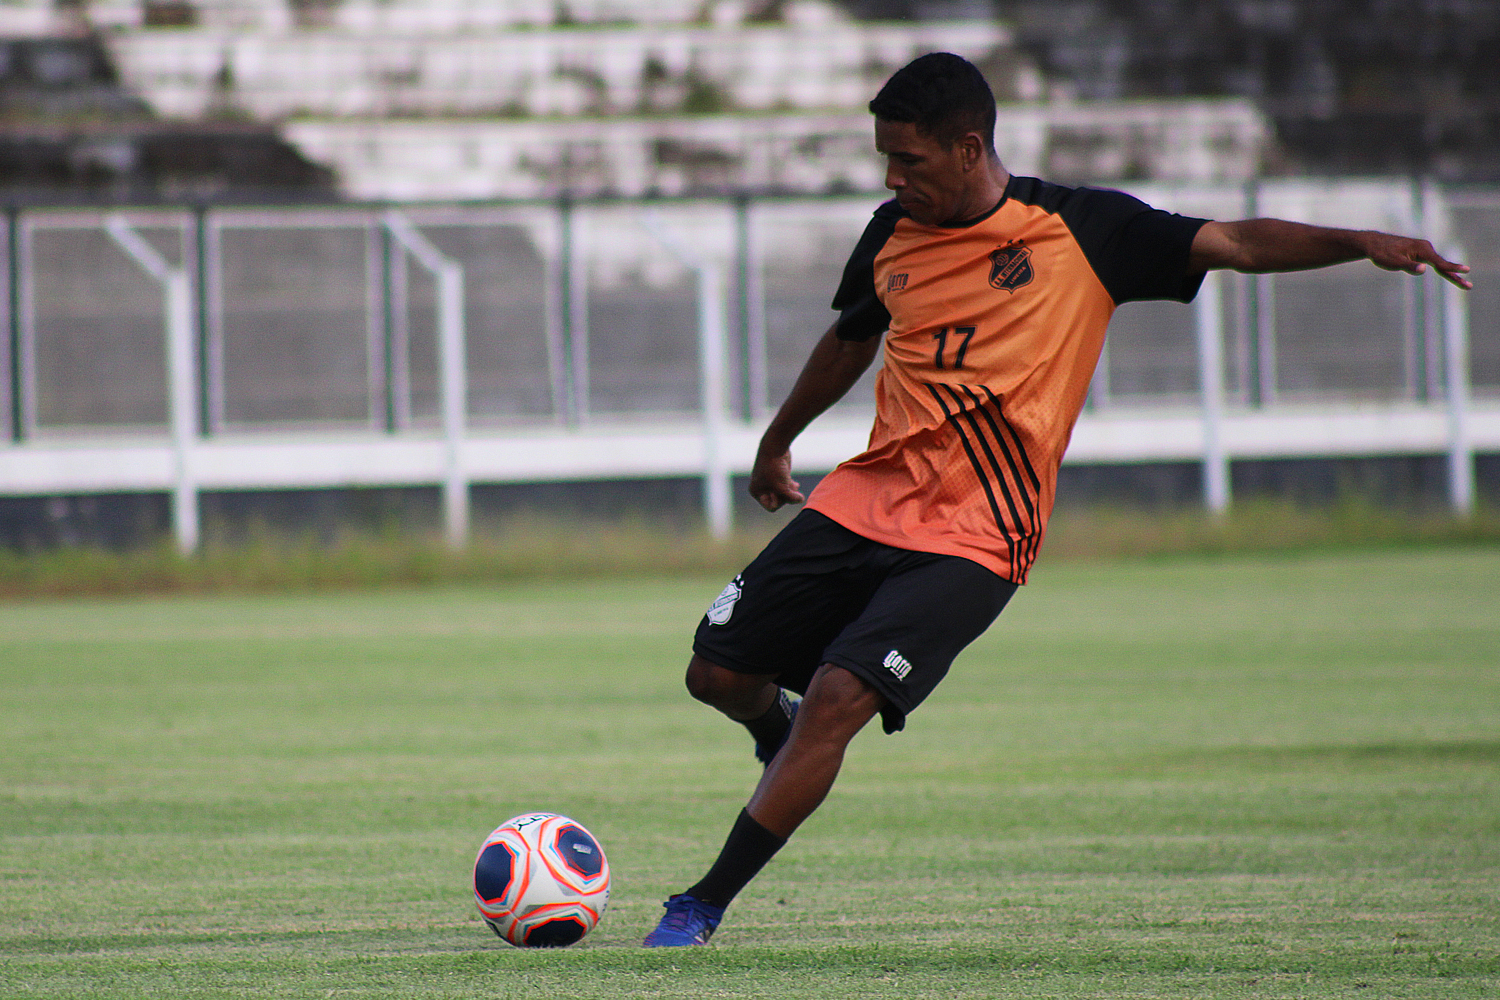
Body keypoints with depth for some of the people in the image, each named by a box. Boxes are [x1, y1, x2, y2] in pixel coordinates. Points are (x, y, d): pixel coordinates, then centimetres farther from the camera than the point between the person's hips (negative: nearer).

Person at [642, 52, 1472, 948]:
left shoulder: (1082, 230, -7)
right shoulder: (894, 236, 6)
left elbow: (1237, 244, -7)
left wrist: (1361, 243, -22)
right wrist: (778, 441, 39)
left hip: (973, 539, -5)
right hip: (865, 502, 5)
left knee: (839, 696, -22)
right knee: (717, 672, 4)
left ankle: (706, 905, -13)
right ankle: (783, 737, 42)